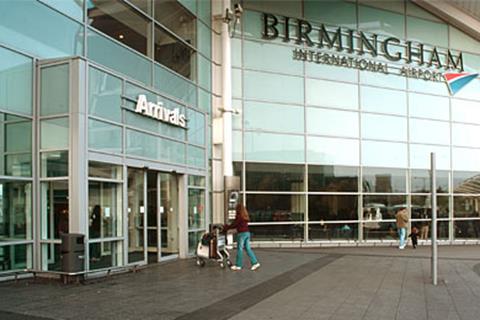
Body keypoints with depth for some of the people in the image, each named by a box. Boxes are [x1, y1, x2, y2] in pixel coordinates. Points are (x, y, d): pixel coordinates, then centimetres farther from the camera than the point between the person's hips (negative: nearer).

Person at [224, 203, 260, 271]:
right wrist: (228, 226, 22)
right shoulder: (245, 216, 14)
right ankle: (255, 263, 6)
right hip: (247, 233, 8)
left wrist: (226, 227, 6)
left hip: (242, 233, -8)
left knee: (240, 249, 1)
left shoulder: (239, 216, -12)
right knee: (248, 248, 10)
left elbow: (234, 224, -9)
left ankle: (238, 265, 8)